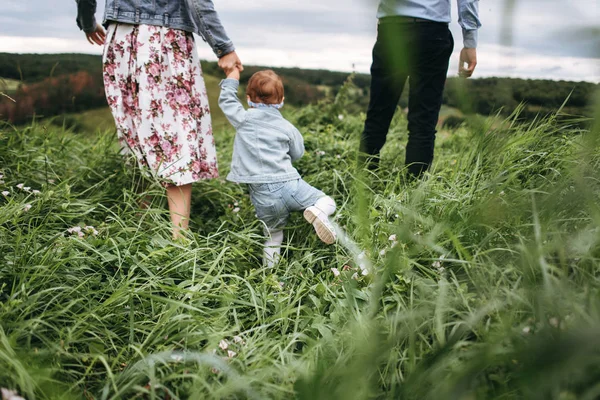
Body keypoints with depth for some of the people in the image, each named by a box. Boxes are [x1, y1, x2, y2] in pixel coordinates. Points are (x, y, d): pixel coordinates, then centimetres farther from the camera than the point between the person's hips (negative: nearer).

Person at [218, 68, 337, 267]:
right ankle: (318, 212, -18)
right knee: (327, 201, 13)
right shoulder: (287, 127, 9)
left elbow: (226, 100, 22)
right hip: (289, 184, -1)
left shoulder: (243, 119, 5)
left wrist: (231, 78, 36)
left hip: (263, 196, 1)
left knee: (273, 237, 18)